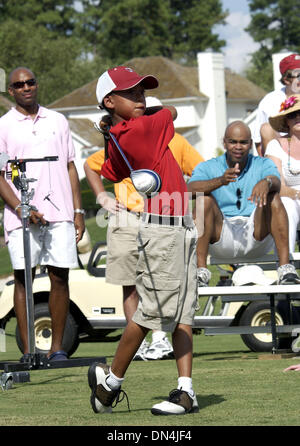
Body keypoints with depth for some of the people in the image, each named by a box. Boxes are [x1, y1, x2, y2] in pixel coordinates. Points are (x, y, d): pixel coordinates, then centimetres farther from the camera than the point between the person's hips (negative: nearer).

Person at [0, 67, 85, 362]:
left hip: (59, 212, 2)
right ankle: (27, 350, -2)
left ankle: (57, 347, 5)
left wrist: (78, 211, 10)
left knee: (60, 277, -1)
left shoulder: (57, 121, 16)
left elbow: (70, 166, 17)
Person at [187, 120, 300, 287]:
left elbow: (276, 181, -16)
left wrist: (266, 182, -42)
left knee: (272, 197, -22)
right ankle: (201, 270, -28)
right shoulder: (207, 168, 7)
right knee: (204, 198, -23)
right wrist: (220, 181, -35)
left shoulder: (263, 165, 9)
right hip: (221, 239, 0)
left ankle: (285, 267, -32)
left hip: (256, 238, 0)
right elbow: (191, 190, -16)